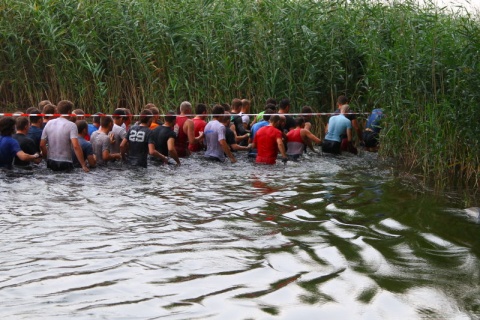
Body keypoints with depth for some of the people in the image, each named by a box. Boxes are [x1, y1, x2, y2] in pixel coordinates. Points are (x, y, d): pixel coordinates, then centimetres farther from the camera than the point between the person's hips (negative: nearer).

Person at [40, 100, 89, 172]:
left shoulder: (49, 123, 5)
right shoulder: (71, 125, -10)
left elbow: (42, 145, 6)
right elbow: (76, 146, -21)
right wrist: (83, 166, -21)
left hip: (50, 163, 5)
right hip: (65, 164, -5)